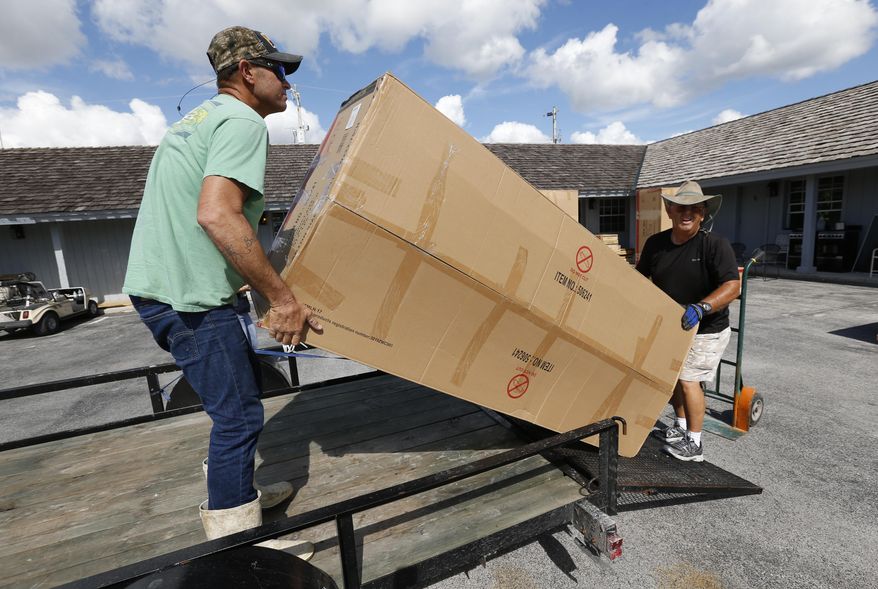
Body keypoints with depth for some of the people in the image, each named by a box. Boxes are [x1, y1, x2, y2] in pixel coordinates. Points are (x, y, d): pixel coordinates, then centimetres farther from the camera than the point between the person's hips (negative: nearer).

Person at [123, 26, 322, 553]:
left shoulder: (200, 118, 21)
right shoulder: (243, 122, -11)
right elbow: (217, 216, -27)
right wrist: (281, 296, -24)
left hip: (161, 284, 10)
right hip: (190, 294, -10)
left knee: (243, 386, 20)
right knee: (239, 413, -3)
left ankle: (235, 493, 37)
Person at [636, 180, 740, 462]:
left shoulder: (715, 244, -21)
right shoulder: (655, 243, -5)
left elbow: (732, 287, -30)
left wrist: (701, 308, -45)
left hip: (706, 330, -6)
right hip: (670, 325, 6)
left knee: (688, 379, -8)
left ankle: (694, 444, 9)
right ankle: (681, 427, 37)